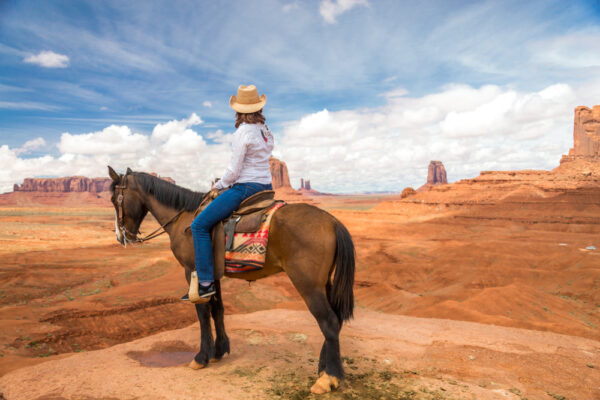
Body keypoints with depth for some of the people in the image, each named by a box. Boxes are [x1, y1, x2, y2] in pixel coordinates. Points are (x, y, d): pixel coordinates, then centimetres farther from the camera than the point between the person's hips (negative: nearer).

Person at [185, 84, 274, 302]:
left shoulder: (242, 132, -14)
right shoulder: (266, 131, 11)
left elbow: (234, 170, -16)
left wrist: (219, 185, 3)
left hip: (245, 187, -9)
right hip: (266, 186, 9)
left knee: (200, 225, -6)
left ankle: (205, 283, -9)